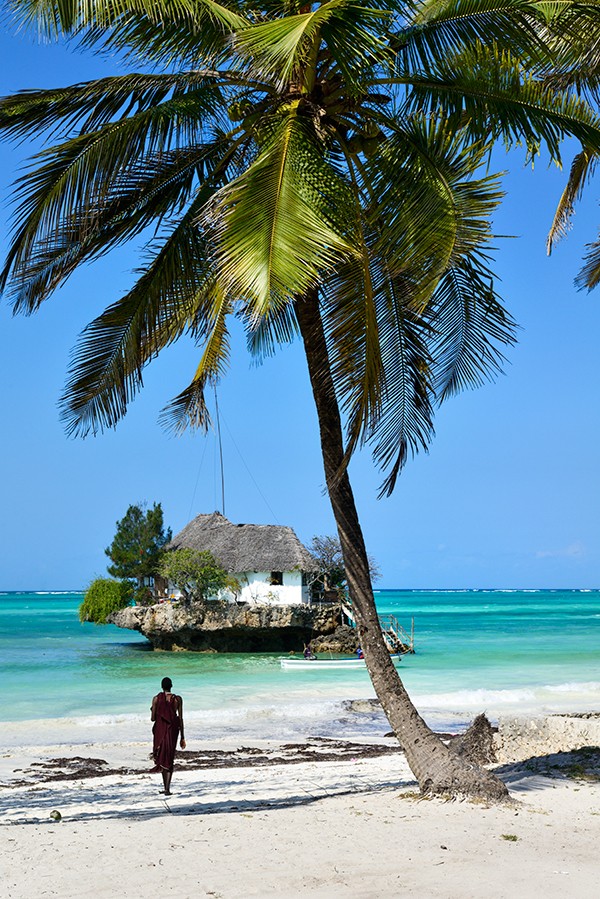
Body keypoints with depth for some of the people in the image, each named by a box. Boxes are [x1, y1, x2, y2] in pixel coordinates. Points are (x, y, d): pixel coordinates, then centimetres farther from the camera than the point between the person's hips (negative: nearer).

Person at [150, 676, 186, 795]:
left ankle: (166, 787, 7)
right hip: (173, 730, 0)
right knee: (169, 759, 5)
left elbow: (153, 718, -3)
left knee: (161, 758, 14)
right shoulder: (178, 699, -1)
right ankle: (167, 789, -7)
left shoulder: (156, 699, -4)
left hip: (160, 730, 0)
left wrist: (152, 711, 21)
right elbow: (180, 719, 0)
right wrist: (182, 737, 5)